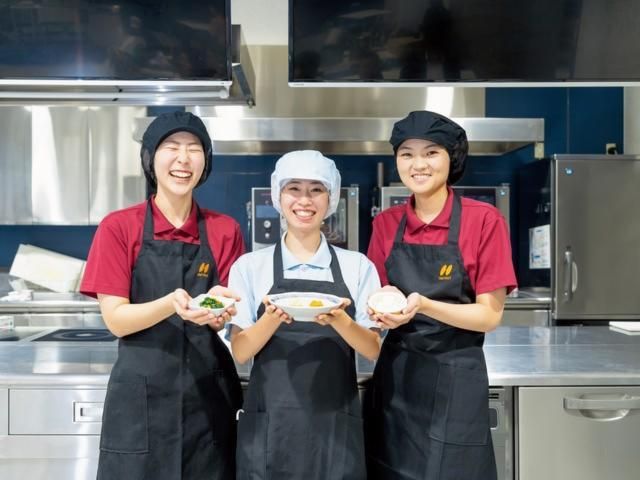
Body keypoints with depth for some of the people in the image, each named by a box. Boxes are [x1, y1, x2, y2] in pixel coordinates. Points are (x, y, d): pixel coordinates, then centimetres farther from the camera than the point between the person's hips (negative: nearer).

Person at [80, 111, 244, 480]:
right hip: (142, 397, -2)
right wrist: (172, 304, -26)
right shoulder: (119, 227, -3)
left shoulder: (225, 230, 2)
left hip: (208, 393, 2)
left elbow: (230, 322, 3)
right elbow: (116, 319, -8)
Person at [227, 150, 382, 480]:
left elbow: (372, 350, 0)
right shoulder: (250, 265, 1)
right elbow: (240, 351, -2)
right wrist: (273, 318, -20)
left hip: (335, 424, 1)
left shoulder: (357, 266, 2)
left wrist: (340, 320, -19)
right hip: (269, 424, 0)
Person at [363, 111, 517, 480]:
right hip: (394, 376, 4)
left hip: (454, 382, -4)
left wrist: (422, 305, -25)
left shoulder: (484, 220, -10)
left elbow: (490, 315, -10)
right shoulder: (386, 223, 2)